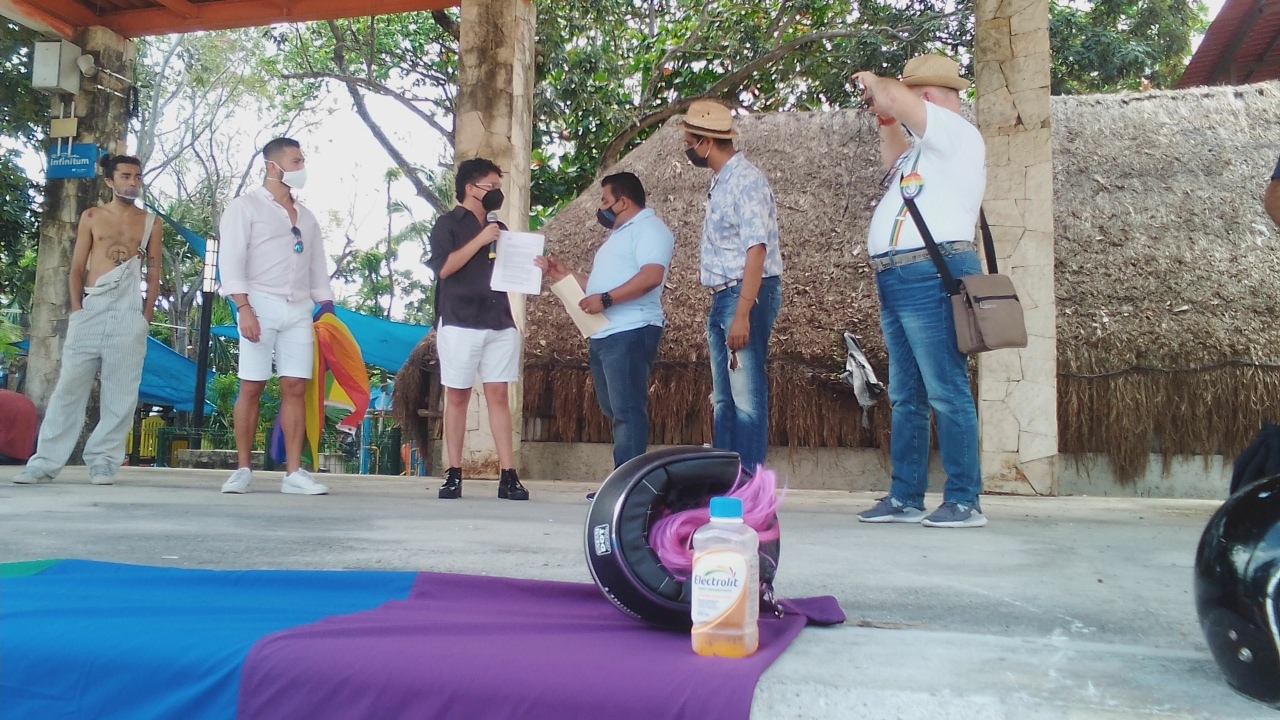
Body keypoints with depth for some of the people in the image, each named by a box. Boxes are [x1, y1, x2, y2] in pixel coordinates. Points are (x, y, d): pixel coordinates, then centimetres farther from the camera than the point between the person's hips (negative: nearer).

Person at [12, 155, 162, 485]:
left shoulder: (151, 222, 12)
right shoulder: (91, 217, 12)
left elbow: (154, 274, 9)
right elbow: (77, 268, 10)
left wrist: (147, 316, 0)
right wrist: (77, 307, -2)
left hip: (128, 314, 0)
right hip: (90, 310, 0)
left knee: (120, 392, -3)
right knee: (70, 387, -2)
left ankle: (102, 461, 2)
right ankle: (45, 462, 1)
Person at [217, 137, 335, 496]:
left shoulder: (306, 216, 19)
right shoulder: (246, 205, 2)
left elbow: (317, 267, 18)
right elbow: (231, 260, -6)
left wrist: (326, 306, 7)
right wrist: (243, 307, -16)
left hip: (299, 309, 4)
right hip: (261, 304, -4)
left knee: (296, 388, -2)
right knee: (251, 387, -2)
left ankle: (294, 472, -1)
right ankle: (243, 469, 6)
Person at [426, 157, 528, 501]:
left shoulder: (499, 228, 18)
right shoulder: (449, 224, 3)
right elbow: (443, 267, -10)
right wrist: (480, 240, -12)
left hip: (500, 323, 4)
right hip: (460, 323, -4)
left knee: (498, 396, 0)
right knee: (457, 396, 1)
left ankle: (508, 476, -2)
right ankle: (454, 474, 7)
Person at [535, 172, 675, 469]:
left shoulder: (649, 228, -7)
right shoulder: (619, 234, 26)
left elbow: (651, 276, -23)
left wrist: (605, 299, -23)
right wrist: (564, 275, 21)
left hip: (630, 333, -11)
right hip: (605, 334, 11)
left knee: (628, 410, -11)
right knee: (615, 411, 12)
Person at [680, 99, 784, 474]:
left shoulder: (745, 180, -13)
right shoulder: (721, 182, 15)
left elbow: (757, 250, -21)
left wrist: (743, 315, -26)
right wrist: (724, 310, 15)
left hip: (747, 294, -10)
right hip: (723, 297, 10)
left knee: (747, 397, -7)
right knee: (723, 399, 13)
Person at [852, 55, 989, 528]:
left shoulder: (958, 133, -7)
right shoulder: (929, 147, 23)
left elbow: (895, 100, -18)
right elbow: (896, 163, 43)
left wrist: (873, 83, 3)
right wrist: (884, 119, 30)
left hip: (931, 276, -11)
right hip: (897, 280, 11)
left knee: (947, 393, -8)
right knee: (905, 398, 11)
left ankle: (964, 502, -3)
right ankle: (905, 498, 18)